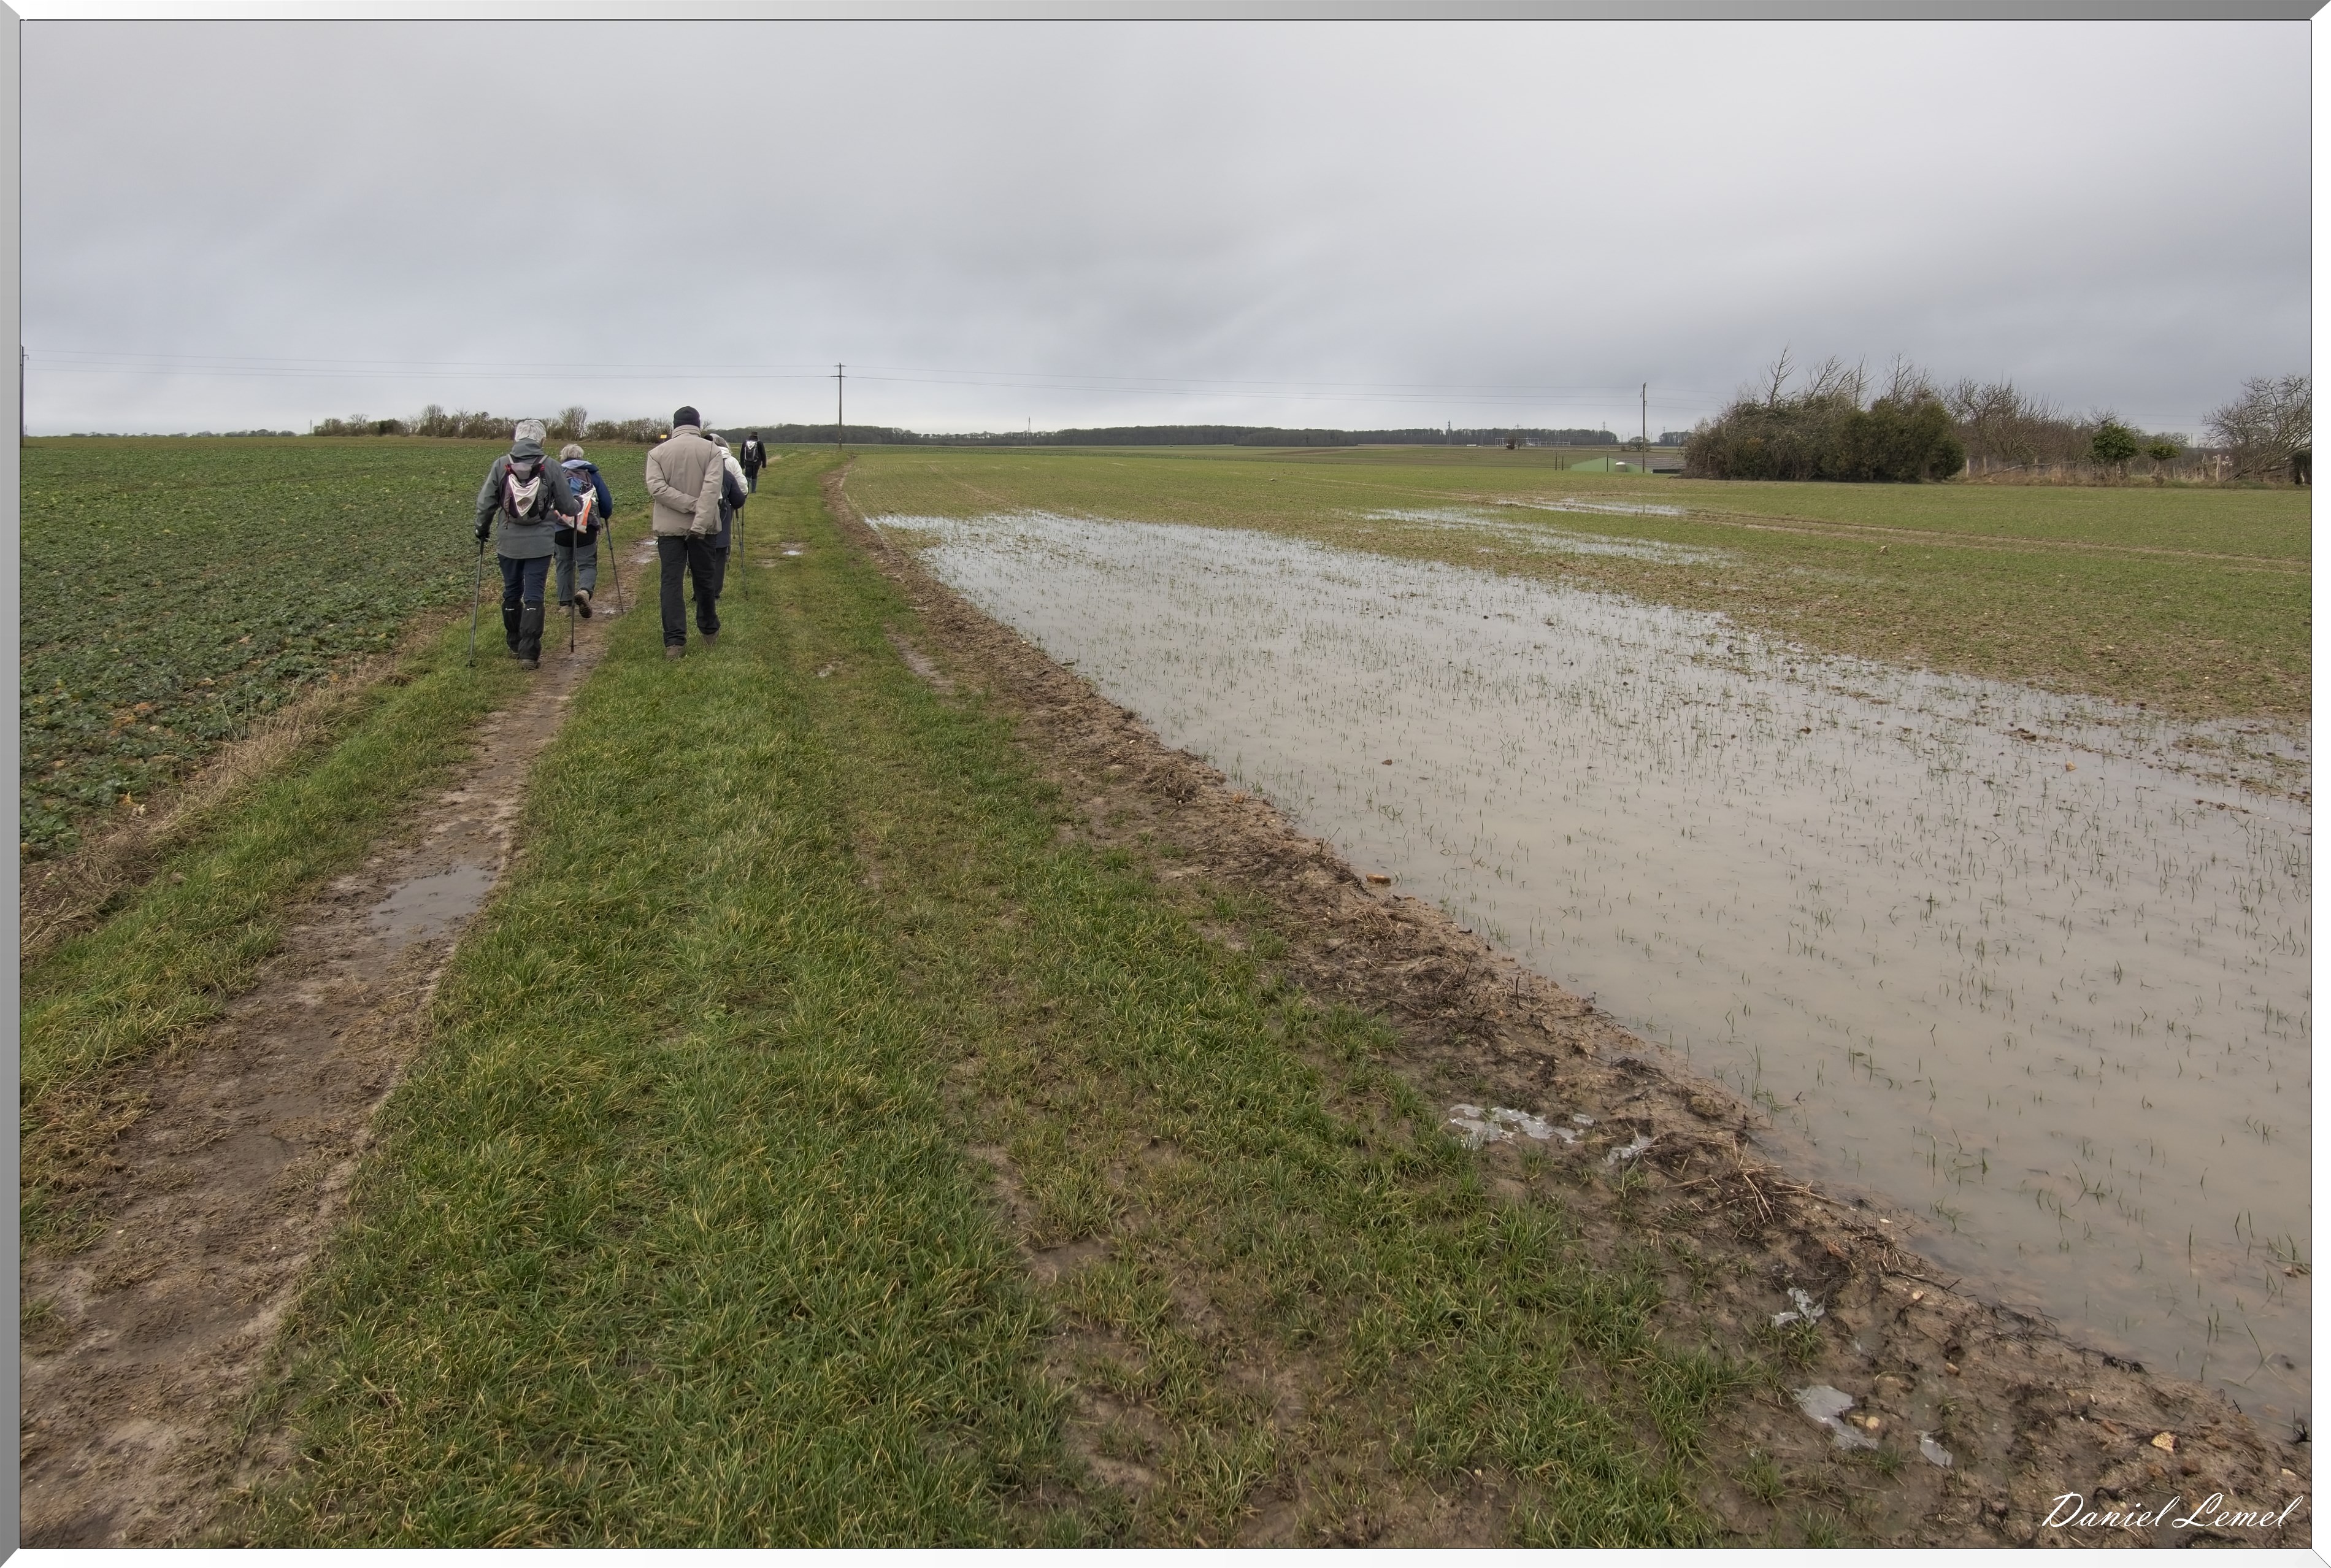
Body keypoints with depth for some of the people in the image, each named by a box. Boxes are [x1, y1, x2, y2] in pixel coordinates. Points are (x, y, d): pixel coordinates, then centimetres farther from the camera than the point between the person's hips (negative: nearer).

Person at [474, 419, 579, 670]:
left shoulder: (501, 465, -3)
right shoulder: (551, 468, -6)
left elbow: (485, 502, 1)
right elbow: (567, 506, 1)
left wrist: (482, 529, 19)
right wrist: (580, 505, 24)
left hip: (508, 542, 2)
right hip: (540, 543, -2)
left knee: (511, 592, 18)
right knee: (533, 596, -1)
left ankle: (515, 642, 33)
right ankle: (529, 653, -6)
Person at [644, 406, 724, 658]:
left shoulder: (658, 452, 2)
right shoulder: (712, 450, -2)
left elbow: (656, 488, -13)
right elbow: (712, 488, -17)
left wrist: (691, 505, -16)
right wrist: (700, 521, -23)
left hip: (669, 527, 0)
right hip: (702, 527, 0)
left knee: (671, 581, 1)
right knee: (704, 579, 14)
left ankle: (674, 642, -6)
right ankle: (709, 631, 29)